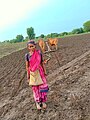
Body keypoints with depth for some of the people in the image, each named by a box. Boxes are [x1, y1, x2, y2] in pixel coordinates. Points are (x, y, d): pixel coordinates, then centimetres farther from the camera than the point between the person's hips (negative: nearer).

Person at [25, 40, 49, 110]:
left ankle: (43, 101, 20)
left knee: (43, 86, 2)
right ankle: (37, 102, 22)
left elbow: (42, 63, 4)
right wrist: (28, 75, 2)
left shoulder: (39, 53, -5)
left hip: (40, 72, 1)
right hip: (32, 73, 0)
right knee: (35, 88, 8)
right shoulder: (27, 55, -6)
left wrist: (45, 71, 6)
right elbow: (27, 66, 0)